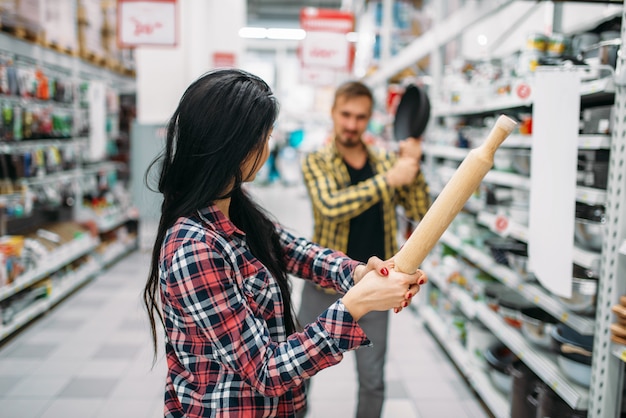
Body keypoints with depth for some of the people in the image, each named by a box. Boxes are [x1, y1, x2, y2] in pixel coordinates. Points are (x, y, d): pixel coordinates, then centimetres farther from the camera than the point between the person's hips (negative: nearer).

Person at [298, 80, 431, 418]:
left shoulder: (385, 161, 4)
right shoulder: (316, 161, -6)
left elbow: (421, 212, -1)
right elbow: (330, 206, -26)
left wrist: (413, 168, -15)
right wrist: (389, 180, -28)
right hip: (324, 286, -2)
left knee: (373, 383, 14)